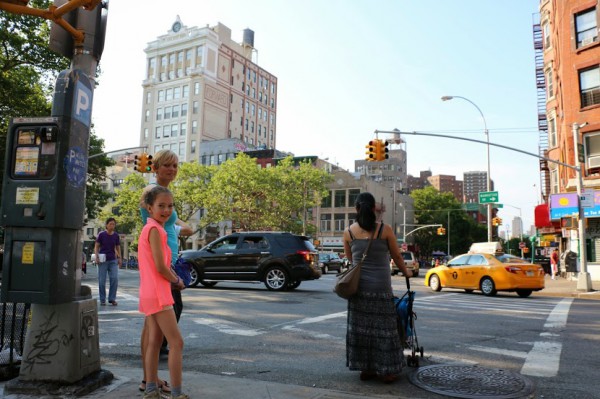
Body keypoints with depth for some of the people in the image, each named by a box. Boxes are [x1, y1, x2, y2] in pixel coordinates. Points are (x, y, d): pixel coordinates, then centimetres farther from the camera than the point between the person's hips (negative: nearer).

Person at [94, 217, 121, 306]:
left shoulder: (116, 235, 5)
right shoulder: (101, 234, -2)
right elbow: (96, 246, 0)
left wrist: (119, 258, 4)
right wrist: (96, 256, -13)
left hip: (113, 260, 2)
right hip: (103, 260, -2)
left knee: (114, 279, -6)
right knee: (102, 281, 1)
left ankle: (112, 299, 5)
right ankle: (102, 300, 12)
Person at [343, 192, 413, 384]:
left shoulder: (348, 232, 1)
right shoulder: (385, 229, -6)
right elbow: (397, 256, 5)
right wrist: (406, 272, 24)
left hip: (358, 285, 3)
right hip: (380, 286, -2)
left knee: (360, 327, 10)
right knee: (383, 328, 7)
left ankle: (365, 369, 19)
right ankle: (386, 371, 14)